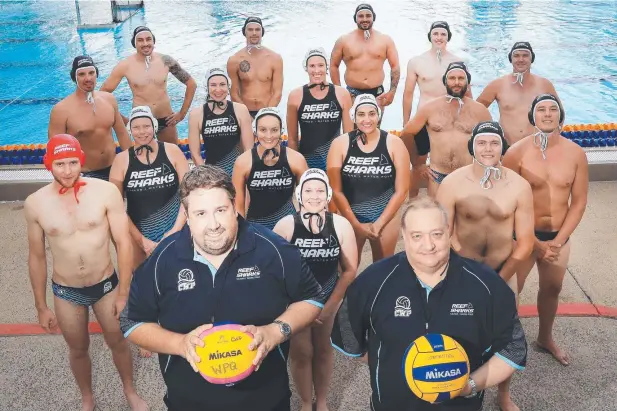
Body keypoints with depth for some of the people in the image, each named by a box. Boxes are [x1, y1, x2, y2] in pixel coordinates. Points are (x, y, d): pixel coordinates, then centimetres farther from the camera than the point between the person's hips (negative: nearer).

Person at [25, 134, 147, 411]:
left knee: (118, 343, 18)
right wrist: (41, 307, 5)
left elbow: (124, 243, -12)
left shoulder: (106, 192, -17)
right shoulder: (35, 203, -11)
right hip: (65, 292, 1)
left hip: (106, 285, -1)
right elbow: (36, 257, 0)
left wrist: (123, 293, -10)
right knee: (78, 349, 21)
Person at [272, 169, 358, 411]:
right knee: (301, 352, 5)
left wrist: (329, 306, -8)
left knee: (323, 349, 16)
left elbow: (350, 270, -6)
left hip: (330, 298, 2)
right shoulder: (285, 225, -16)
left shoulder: (341, 225, -11)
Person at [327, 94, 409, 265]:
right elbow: (336, 190, -8)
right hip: (350, 216, 0)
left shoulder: (394, 143, -7)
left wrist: (379, 223, -10)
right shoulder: (340, 144, -8)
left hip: (386, 215, 1)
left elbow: (401, 190, -6)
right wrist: (356, 224, -11)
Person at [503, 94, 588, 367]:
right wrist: (535, 243, -14)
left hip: (559, 236, 4)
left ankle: (545, 338, 44)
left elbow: (579, 201, -1)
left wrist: (558, 241, -9)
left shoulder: (576, 153, -5)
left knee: (552, 289, 21)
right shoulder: (517, 152, -15)